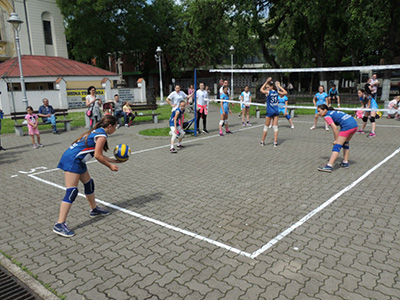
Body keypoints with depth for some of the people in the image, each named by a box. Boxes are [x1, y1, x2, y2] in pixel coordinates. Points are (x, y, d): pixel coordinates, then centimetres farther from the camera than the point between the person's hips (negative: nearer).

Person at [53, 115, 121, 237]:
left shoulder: (97, 132, 18)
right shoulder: (102, 135, -11)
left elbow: (99, 155, 21)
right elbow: (98, 155, -14)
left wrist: (116, 161, 25)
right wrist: (110, 166, -1)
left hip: (77, 160, 11)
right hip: (72, 160, -11)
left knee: (89, 183, 20)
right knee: (72, 192, -11)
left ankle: (94, 209, 38)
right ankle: (60, 225, -10)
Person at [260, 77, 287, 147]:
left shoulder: (268, 92, -9)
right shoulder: (277, 92, 2)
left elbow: (261, 89, 8)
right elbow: (285, 92, 15)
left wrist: (266, 81, 9)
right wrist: (279, 86, 15)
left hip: (270, 112, -4)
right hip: (276, 111, 4)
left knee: (266, 127, 7)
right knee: (275, 127, 3)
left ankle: (262, 141, 14)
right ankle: (275, 142, 0)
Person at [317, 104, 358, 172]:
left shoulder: (327, 116, 1)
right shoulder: (334, 112, 26)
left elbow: (334, 127, -10)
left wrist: (336, 140, -4)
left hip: (347, 126, -9)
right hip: (355, 124, 9)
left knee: (337, 146, -10)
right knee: (345, 143, 25)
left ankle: (329, 166, -16)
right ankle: (345, 162, 30)